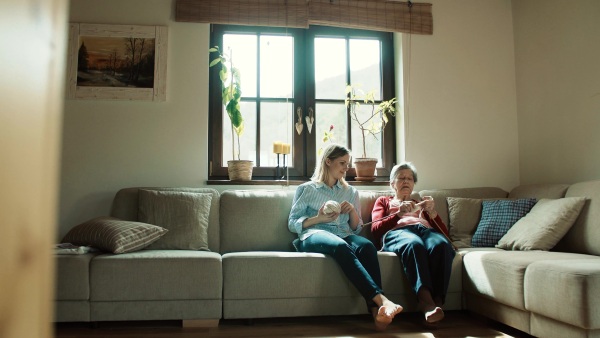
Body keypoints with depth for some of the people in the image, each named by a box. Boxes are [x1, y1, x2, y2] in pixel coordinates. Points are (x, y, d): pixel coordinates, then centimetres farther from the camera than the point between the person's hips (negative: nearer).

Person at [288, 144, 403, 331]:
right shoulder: (306, 189, 15)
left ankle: (376, 310, -46)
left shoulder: (351, 192, 25)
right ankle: (382, 300, -50)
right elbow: (292, 223, 7)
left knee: (367, 246, -34)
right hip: (313, 235, -3)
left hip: (344, 235, 3)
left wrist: (352, 211, 0)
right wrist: (318, 219, -9)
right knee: (341, 246, -40)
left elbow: (357, 228, 21)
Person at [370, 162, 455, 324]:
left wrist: (432, 212, 7)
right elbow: (375, 229, 12)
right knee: (414, 244, -41)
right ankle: (427, 302, -53)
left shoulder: (420, 205, 39)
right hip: (397, 232, -2)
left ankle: (437, 301, -46)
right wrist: (399, 213, -3)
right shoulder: (383, 201, 34)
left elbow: (445, 233, 25)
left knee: (441, 245, -37)